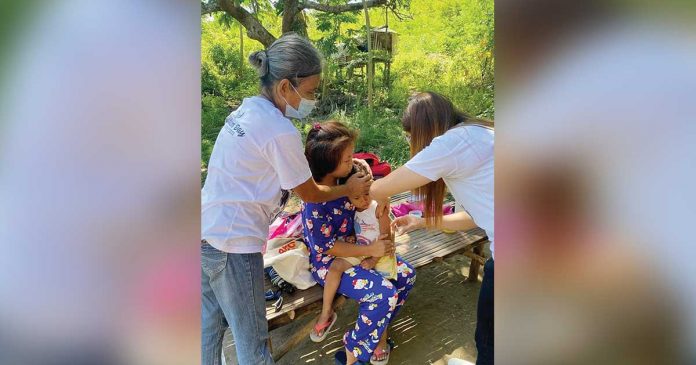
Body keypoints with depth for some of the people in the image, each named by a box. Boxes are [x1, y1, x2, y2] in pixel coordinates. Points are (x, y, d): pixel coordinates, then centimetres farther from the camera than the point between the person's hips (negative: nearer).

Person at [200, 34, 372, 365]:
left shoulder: (247, 108, 6)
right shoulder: (281, 133, -20)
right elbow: (310, 194, -7)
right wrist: (349, 189, 10)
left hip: (206, 234, 9)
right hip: (232, 245, -9)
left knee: (209, 326, 24)